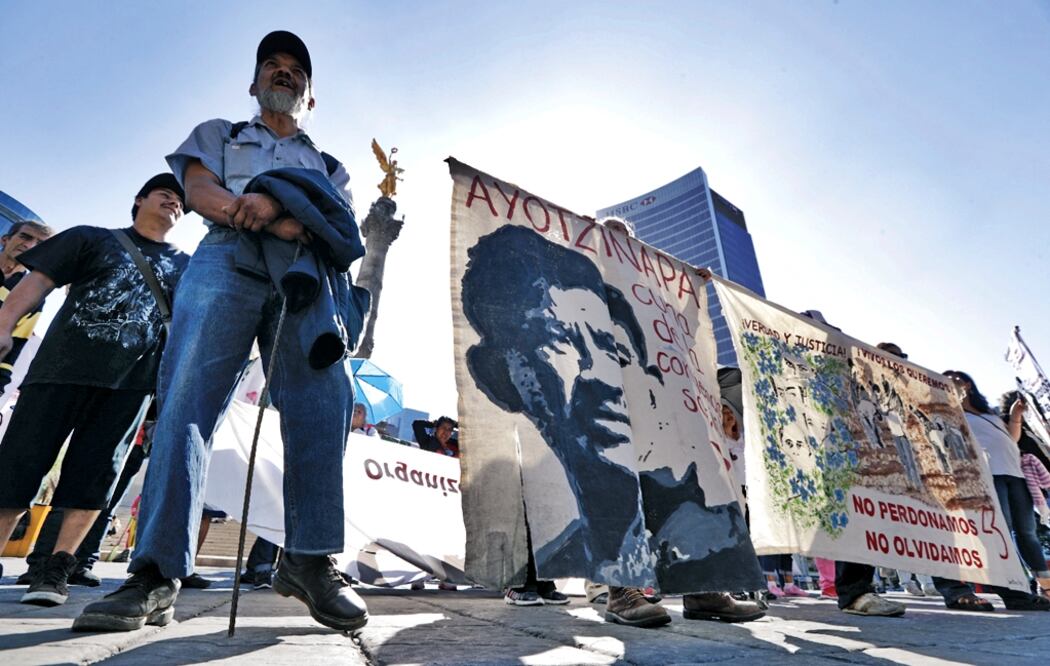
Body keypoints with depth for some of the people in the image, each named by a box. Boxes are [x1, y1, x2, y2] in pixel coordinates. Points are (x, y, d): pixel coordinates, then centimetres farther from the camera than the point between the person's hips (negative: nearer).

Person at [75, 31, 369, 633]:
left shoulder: (328, 165, 35)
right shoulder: (218, 134, 33)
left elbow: (344, 230, 14)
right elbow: (200, 192, 11)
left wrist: (275, 200, -8)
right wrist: (284, 221, -7)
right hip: (227, 257, 0)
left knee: (325, 397, -20)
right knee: (189, 399, -17)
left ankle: (310, 559, -17)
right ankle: (158, 575, -17)